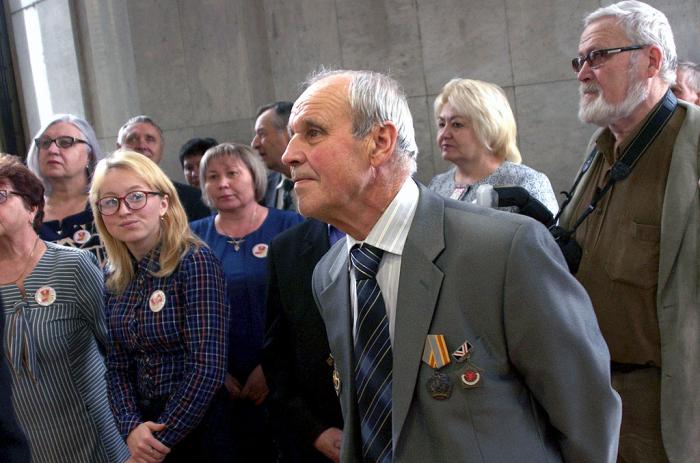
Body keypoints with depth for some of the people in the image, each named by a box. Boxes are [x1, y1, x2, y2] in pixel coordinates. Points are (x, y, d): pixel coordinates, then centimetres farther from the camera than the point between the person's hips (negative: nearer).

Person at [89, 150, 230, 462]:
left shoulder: (194, 262, -16)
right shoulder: (115, 278, 3)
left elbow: (207, 366, -20)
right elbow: (117, 367, 6)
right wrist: (131, 427, -11)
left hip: (200, 427, -5)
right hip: (145, 423, 5)